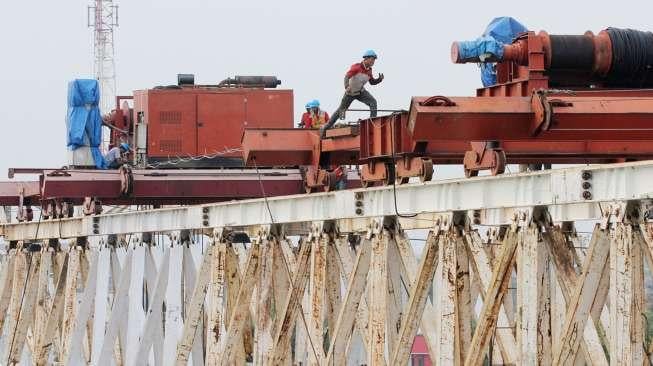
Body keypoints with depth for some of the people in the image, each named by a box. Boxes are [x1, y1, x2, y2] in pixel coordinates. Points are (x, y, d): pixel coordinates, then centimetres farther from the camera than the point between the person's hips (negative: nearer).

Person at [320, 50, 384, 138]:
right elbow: (347, 77, -37)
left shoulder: (369, 70, -6)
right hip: (350, 93, -5)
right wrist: (347, 87, -56)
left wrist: (379, 79, -13)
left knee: (373, 102, -22)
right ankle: (325, 128, 23)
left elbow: (372, 82, 9)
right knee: (341, 111, 8)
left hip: (361, 92, 5)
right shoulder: (356, 67, -26)